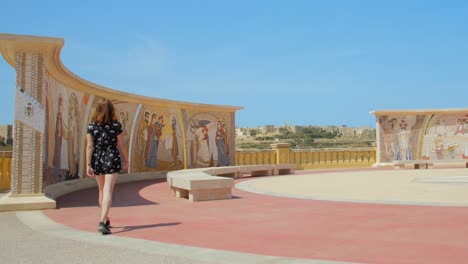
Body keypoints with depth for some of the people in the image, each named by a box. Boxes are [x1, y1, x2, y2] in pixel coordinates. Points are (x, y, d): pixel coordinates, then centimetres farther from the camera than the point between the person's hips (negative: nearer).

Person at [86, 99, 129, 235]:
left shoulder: (91, 126, -2)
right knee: (108, 192, -5)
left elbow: (90, 146, -6)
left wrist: (88, 165, -5)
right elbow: (121, 145, -2)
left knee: (102, 190, 19)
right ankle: (102, 222, -17)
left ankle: (105, 219, 33)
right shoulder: (116, 125, -6)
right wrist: (126, 159, 11)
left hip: (97, 159, 3)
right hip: (112, 159, -3)